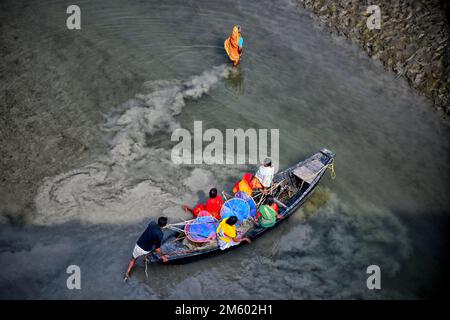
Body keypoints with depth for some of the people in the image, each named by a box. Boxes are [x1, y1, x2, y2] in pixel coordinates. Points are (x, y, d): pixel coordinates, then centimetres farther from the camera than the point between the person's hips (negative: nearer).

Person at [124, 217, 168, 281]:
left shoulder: (152, 224, -13)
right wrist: (162, 256, -6)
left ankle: (127, 273, 17)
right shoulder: (160, 234, -26)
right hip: (146, 250, -3)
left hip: (138, 245, 3)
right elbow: (157, 248, -20)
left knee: (134, 258, 27)